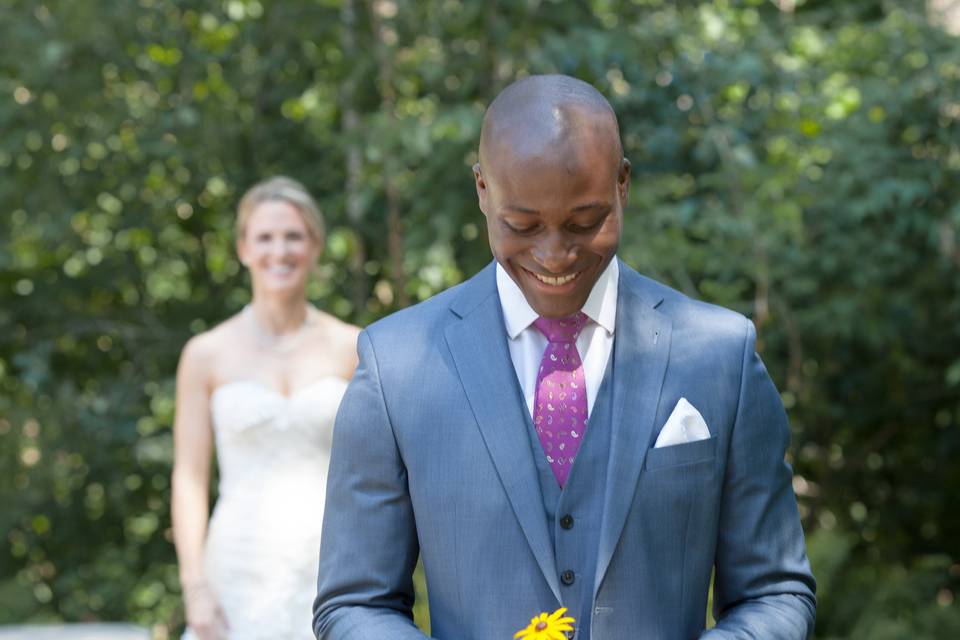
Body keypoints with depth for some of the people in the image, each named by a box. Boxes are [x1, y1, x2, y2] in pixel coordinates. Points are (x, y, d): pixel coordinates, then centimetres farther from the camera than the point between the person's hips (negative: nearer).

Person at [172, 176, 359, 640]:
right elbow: (189, 478, 2)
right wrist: (194, 585, -6)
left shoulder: (351, 349, 6)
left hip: (333, 566, 1)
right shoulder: (207, 355, 3)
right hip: (242, 570, -1)